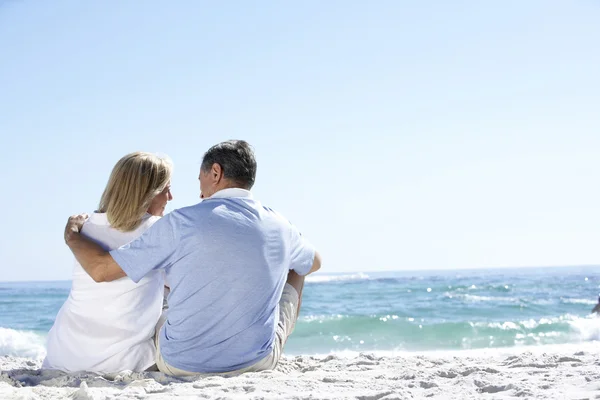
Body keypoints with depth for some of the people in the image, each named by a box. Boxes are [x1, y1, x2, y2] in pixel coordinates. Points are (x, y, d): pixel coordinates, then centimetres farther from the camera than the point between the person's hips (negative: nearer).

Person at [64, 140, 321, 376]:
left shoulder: (181, 223, -15)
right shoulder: (280, 228, -4)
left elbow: (102, 269, -11)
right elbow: (314, 262, 21)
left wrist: (72, 237, 10)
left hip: (181, 364, -1)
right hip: (258, 362, 2)